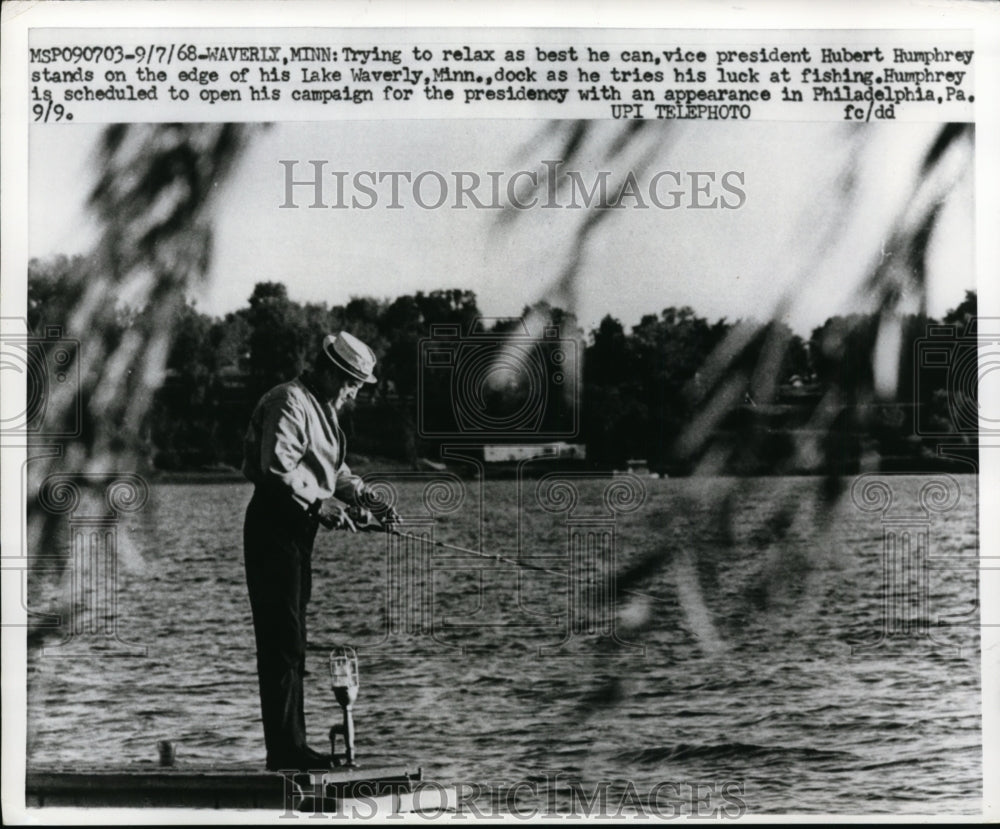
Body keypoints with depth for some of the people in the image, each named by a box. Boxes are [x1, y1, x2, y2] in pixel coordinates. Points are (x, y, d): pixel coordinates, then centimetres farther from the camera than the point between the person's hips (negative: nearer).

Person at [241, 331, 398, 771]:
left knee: (290, 641, 13)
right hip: (273, 527, -11)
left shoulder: (322, 408, 19)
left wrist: (364, 496, 7)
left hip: (297, 528, 11)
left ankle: (291, 747, 18)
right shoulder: (289, 402, -15)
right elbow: (275, 468, -25)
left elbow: (332, 468, 22)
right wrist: (317, 503, -21)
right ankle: (285, 750, -7)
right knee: (282, 640, -9)